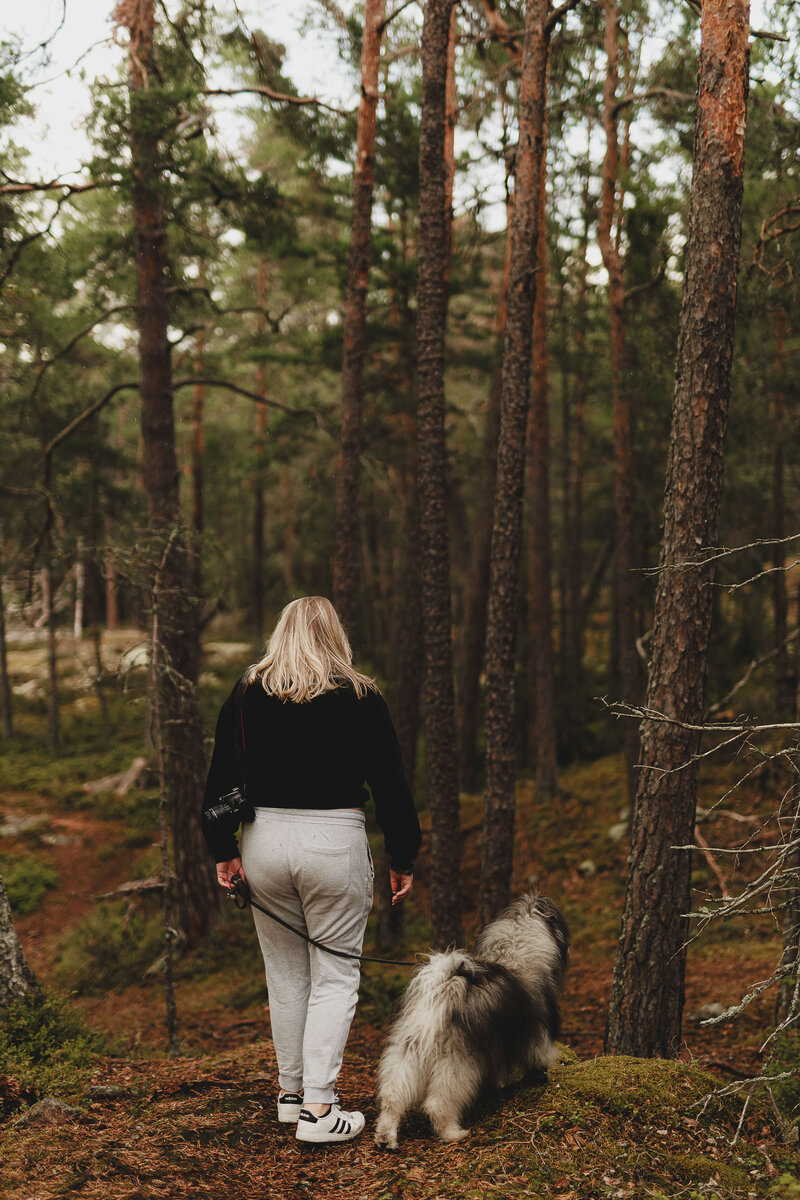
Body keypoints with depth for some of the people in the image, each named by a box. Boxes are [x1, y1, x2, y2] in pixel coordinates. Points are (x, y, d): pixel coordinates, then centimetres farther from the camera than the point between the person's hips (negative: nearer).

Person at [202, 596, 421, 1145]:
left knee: (285, 974, 15)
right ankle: (320, 1109, 0)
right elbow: (391, 784, 0)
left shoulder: (247, 692, 5)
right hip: (335, 840, -3)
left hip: (265, 838, 3)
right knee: (335, 976, 4)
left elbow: (222, 775, 5)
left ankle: (291, 1092, 25)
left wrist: (224, 851, 10)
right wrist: (403, 859, 7)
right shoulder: (361, 698, -2)